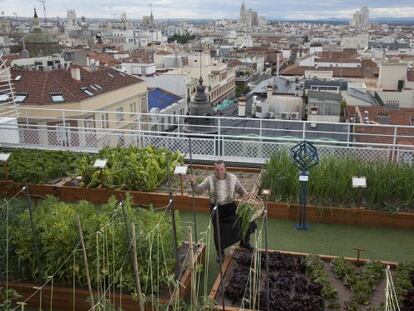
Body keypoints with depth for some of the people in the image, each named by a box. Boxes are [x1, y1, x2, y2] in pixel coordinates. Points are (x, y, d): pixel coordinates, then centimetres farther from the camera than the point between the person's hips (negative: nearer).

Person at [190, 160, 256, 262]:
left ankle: (245, 242, 34)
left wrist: (245, 193, -16)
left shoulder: (232, 178, -7)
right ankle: (220, 252, 32)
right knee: (218, 231, 9)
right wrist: (193, 183, -41)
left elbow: (240, 189, 5)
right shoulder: (209, 180, -13)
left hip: (231, 207, 1)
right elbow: (199, 189, -20)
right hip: (216, 209, -1)